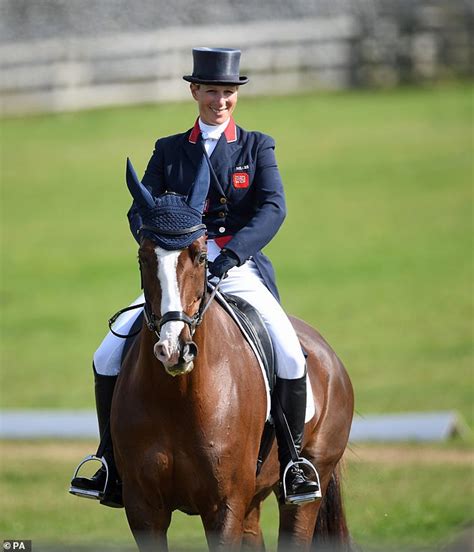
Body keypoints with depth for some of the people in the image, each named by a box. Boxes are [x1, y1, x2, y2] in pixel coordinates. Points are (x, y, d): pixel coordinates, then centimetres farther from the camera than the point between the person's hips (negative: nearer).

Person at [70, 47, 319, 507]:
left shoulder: (257, 147, 8)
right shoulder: (168, 150, 12)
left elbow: (273, 208, -7)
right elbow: (140, 211, 3)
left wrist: (232, 252, -23)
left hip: (240, 273, -2)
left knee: (291, 357, -26)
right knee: (108, 358, -14)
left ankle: (291, 461, -9)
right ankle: (111, 463, 0)